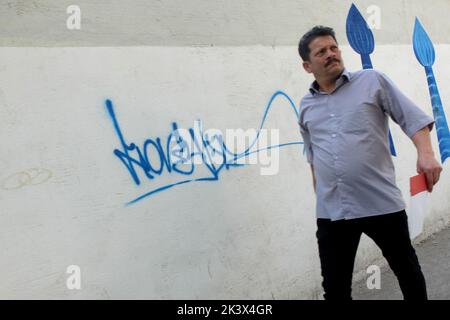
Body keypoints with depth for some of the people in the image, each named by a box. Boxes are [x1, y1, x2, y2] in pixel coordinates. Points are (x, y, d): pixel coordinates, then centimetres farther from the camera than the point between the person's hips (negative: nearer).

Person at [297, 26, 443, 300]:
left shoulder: (372, 81, 2)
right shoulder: (306, 106, 11)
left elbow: (413, 118, -3)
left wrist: (426, 153, -19)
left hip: (382, 204, -2)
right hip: (331, 212, 3)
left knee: (408, 271, 16)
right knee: (335, 287, 8)